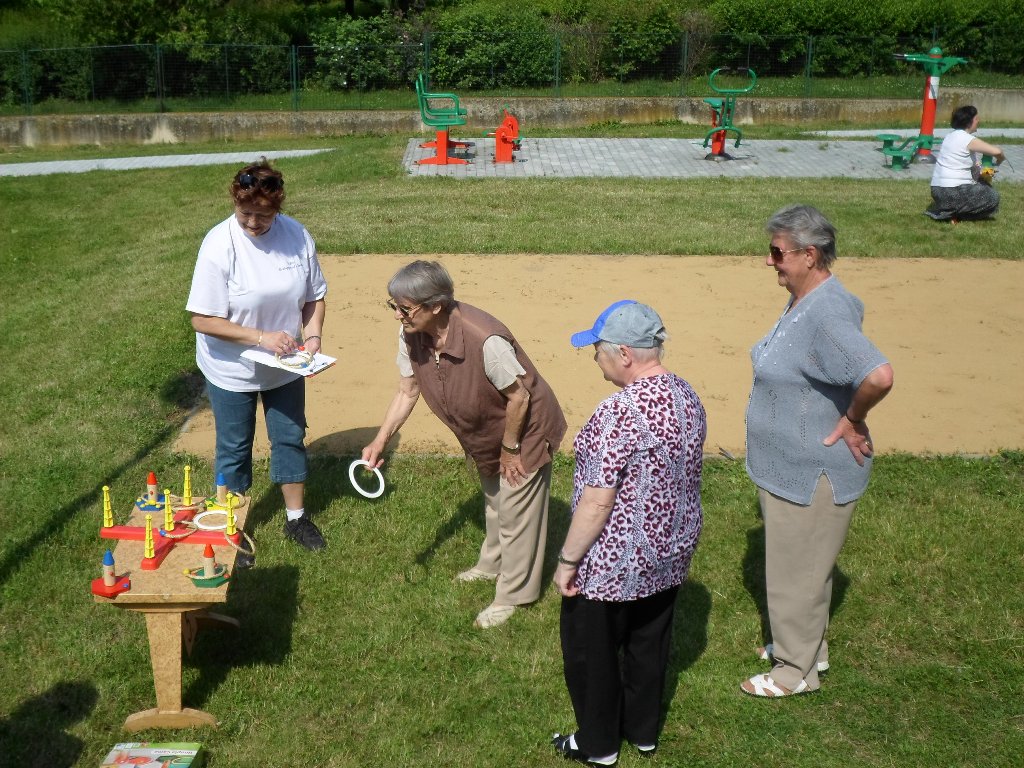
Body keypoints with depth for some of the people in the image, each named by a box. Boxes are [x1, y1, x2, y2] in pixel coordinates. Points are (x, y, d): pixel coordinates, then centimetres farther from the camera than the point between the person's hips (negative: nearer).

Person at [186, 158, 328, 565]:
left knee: (290, 438, 16)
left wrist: (312, 336, -15)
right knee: (234, 450, 12)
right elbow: (203, 319, -23)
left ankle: (297, 518, 36)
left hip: (285, 367, 4)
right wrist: (262, 337, -29)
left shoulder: (297, 236, -12)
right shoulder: (219, 245, -24)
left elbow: (315, 296, 1)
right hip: (232, 371, -3)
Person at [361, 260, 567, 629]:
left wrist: (510, 449, -18)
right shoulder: (410, 334, -20)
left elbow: (519, 397, -30)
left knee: (516, 513, 6)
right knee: (492, 501, 29)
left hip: (525, 430, -7)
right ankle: (493, 564, 53)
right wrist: (380, 440, -16)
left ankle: (513, 594, 25)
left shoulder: (485, 340, -42)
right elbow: (407, 391, -7)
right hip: (484, 434, 8)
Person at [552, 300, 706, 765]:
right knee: (650, 643, 23)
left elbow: (598, 502, -27)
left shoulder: (620, 412, -29)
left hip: (614, 563, -8)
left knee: (590, 651, 14)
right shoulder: (687, 396, -2)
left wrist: (567, 561, -16)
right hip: (670, 552, 8)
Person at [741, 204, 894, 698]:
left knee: (797, 572, 8)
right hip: (788, 467, 10)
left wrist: (853, 420, -25)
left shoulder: (826, 315, -29)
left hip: (811, 476, -10)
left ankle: (796, 671, 27)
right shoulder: (807, 301, 1)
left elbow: (879, 376, -44)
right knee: (797, 564, 25)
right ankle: (807, 647, 45)